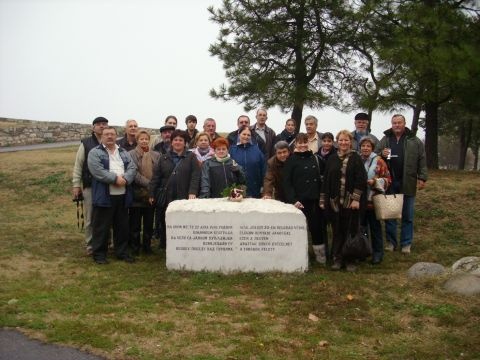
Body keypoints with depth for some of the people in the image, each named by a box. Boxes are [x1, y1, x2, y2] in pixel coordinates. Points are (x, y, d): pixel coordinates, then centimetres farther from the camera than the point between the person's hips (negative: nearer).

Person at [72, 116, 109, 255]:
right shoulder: (86, 143, 2)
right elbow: (78, 165, 2)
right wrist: (76, 185, -2)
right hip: (90, 186, -1)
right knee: (90, 219, 5)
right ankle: (90, 246, 16)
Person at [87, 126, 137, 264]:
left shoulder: (124, 152, 16)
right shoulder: (95, 153, -1)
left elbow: (132, 168, 4)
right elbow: (98, 171, -14)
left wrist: (124, 179, -14)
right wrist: (115, 178, -17)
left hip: (122, 196, 5)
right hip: (104, 196, -5)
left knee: (122, 226, 12)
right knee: (101, 226, 1)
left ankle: (122, 252, 23)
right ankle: (99, 253, 12)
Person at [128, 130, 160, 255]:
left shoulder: (156, 155, 8)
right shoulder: (131, 154, -3)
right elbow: (133, 173, -12)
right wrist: (148, 183, -17)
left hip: (151, 194, 3)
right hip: (136, 193, -3)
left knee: (149, 222, 11)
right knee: (135, 222, 6)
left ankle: (147, 245, 22)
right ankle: (134, 246, 17)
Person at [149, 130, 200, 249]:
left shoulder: (191, 157, 7)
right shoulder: (164, 158, 14)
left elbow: (195, 176, -4)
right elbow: (156, 177, 10)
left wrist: (192, 192, -16)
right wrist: (151, 194, 3)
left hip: (184, 198, -2)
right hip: (165, 197, 3)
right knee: (164, 224, 6)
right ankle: (165, 247, 17)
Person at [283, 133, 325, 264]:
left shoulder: (315, 158, 10)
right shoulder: (291, 160, -3)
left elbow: (320, 178, 15)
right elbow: (287, 182, -7)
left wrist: (322, 197, 6)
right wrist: (293, 200, -16)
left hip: (314, 200, 3)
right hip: (299, 201, -3)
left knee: (316, 227, 7)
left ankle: (321, 255, 18)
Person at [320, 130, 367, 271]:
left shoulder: (356, 158, 0)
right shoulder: (332, 159, 9)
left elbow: (361, 179, -6)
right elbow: (326, 180, 9)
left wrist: (356, 199, -13)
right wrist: (323, 200, 5)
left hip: (351, 202, -3)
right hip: (335, 201, 3)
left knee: (351, 231, 3)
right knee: (337, 231, 7)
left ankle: (350, 260, 14)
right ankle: (337, 259, 16)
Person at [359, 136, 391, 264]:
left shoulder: (378, 161, -4)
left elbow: (387, 179, -5)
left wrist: (375, 182, -19)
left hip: (373, 200, -3)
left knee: (375, 227, 6)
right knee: (361, 227, 12)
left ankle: (377, 253, 16)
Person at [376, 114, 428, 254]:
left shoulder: (415, 141, 3)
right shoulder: (385, 140, 7)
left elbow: (422, 161, 2)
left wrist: (422, 178, -5)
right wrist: (381, 154, -11)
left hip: (407, 184, -1)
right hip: (389, 183, 2)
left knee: (408, 216, 6)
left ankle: (406, 243, 15)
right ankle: (390, 241, 19)